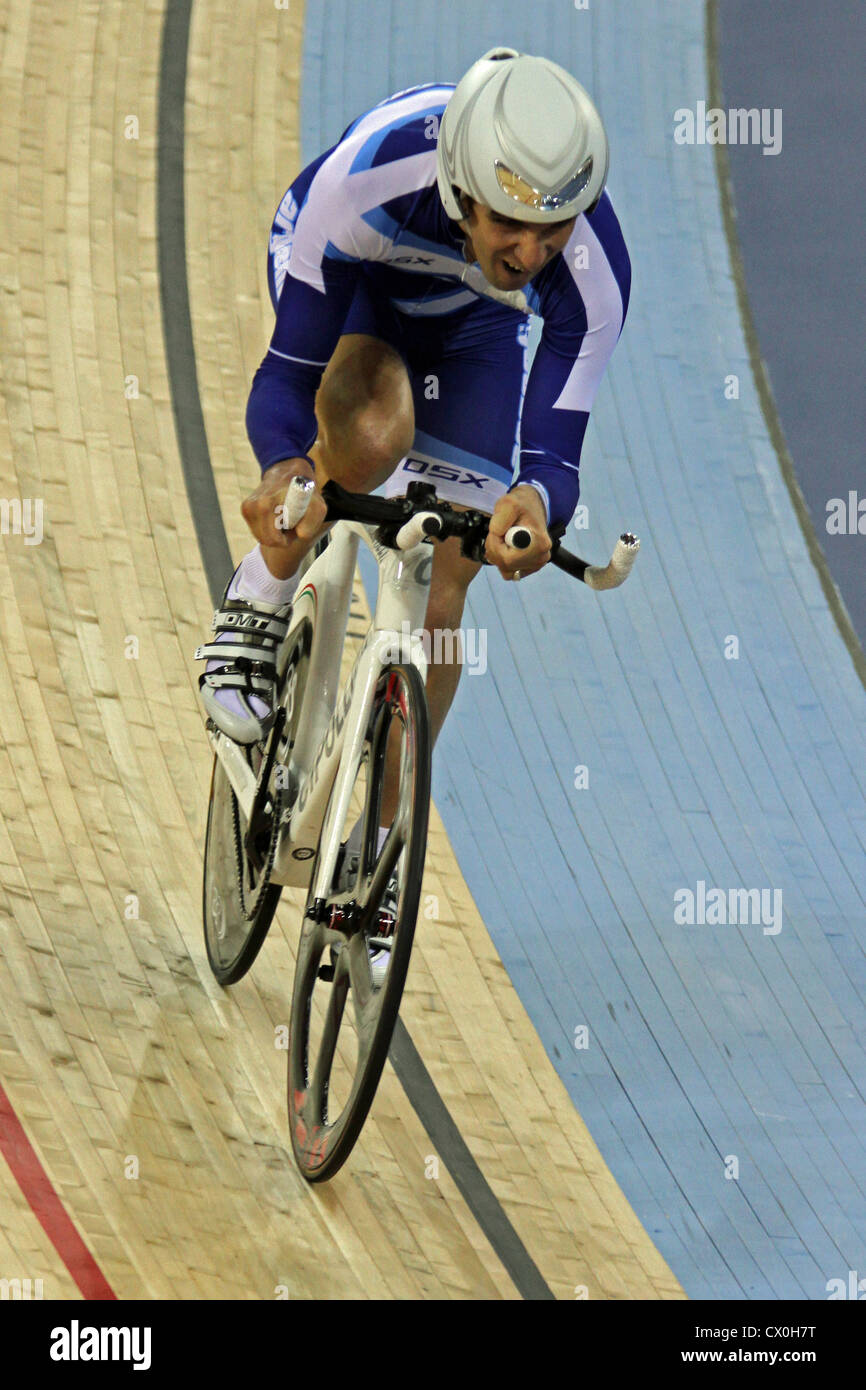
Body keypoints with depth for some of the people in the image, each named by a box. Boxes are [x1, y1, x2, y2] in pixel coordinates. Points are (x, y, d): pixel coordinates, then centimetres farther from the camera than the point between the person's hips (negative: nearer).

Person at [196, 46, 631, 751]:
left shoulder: (594, 274, -39)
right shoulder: (367, 175, -44)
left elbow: (555, 454, -36)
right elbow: (286, 376, -38)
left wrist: (534, 501, -61)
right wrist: (286, 472, -60)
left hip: (472, 322, 2)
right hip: (344, 270, -2)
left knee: (438, 598, -7)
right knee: (376, 431, -36)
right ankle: (262, 598, -9)